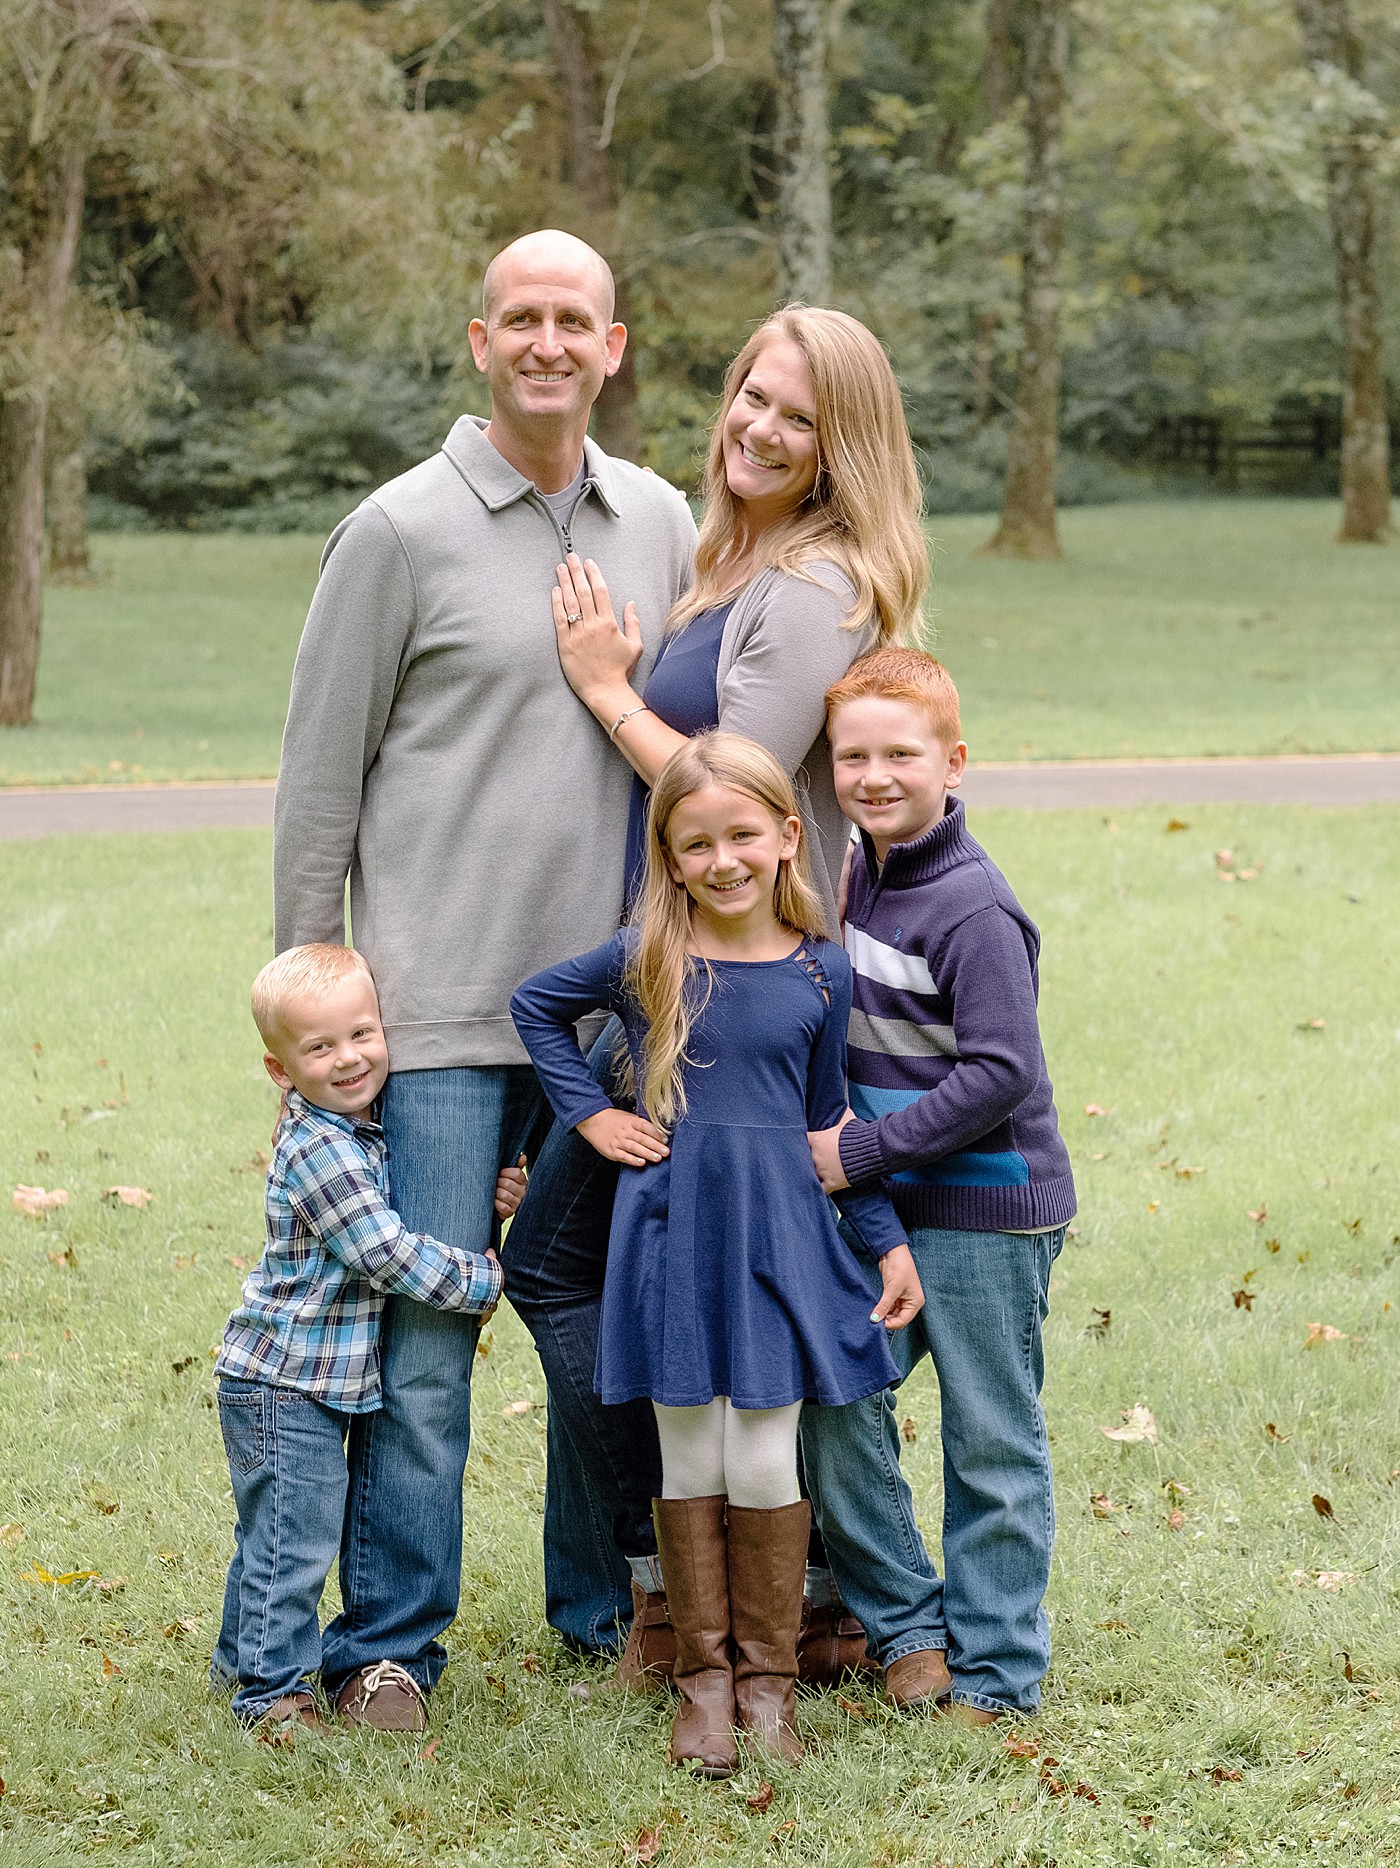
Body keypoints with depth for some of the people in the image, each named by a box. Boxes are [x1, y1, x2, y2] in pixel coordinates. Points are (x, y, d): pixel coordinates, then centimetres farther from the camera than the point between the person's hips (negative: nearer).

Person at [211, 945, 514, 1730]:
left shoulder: (359, 1130, 7)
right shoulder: (319, 1148, -22)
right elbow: (389, 1254, -24)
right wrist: (485, 1279, -12)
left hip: (318, 1381, 10)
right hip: (285, 1380, -10)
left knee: (277, 1532, 23)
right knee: (294, 1535, -5)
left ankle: (247, 1656, 37)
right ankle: (272, 1687, 3)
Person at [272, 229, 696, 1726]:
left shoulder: (660, 524, 10)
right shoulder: (401, 531, -4)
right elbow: (320, 779, 0)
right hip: (444, 1010, -4)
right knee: (424, 1324, -5)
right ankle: (387, 1643, 5)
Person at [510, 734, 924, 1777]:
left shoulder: (821, 970, 0)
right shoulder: (644, 961, -2)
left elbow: (830, 1119, 10)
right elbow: (536, 1005, 15)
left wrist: (891, 1242, 10)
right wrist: (589, 1113, 5)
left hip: (778, 1232, 0)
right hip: (672, 1230, 0)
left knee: (764, 1462, -1)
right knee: (692, 1461, 6)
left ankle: (767, 1677, 14)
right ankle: (704, 1678, 17)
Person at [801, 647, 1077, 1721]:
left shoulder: (974, 908, -17)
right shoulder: (858, 879, 8)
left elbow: (1002, 1074, -22)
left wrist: (863, 1150, -19)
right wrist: (836, 1138, 8)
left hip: (987, 1214, -8)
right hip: (888, 1205, 8)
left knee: (991, 1442, 3)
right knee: (831, 1409, 4)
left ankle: (994, 1669, 13)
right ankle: (907, 1626, 18)